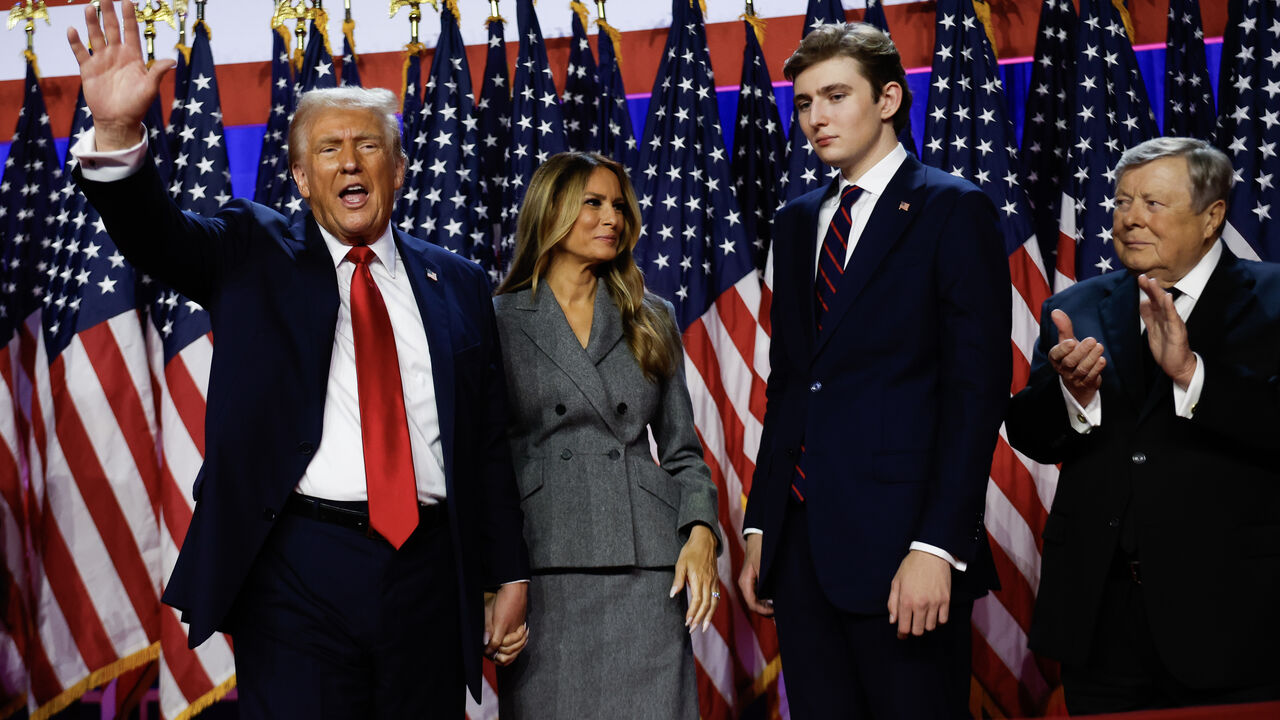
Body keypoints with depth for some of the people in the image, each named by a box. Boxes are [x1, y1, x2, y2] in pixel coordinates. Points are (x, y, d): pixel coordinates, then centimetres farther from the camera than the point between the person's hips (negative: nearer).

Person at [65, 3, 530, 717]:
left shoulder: (458, 283, 12)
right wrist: (118, 134, -30)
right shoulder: (255, 254, 8)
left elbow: (492, 443, 12)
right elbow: (158, 235, -11)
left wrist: (511, 577, 10)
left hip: (428, 571, 2)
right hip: (299, 569, -2)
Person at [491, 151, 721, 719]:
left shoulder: (651, 320, 16)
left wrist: (701, 531, -2)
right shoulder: (498, 320, 7)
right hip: (543, 562, -2)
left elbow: (681, 448, 16)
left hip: (647, 565, 2)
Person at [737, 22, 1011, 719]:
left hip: (899, 547, -6)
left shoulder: (953, 210, -3)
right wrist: (760, 527, 12)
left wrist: (938, 545, -17)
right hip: (800, 539, 6)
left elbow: (977, 390, -10)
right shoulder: (798, 221, 17)